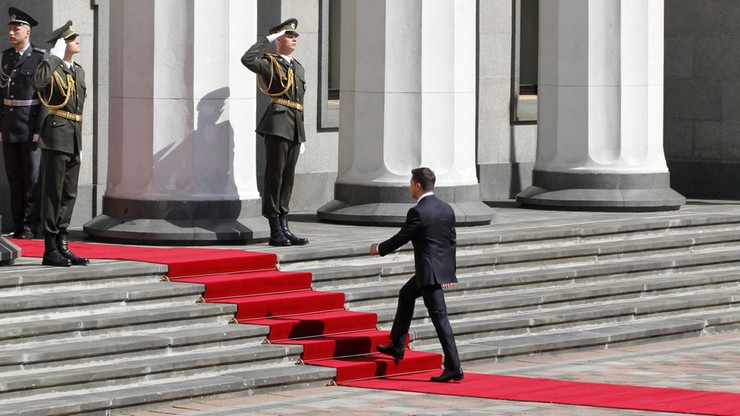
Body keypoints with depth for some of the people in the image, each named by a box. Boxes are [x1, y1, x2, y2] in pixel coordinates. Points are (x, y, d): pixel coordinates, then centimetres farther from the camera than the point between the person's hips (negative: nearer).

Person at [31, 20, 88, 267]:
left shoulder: (79, 71, 16)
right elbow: (38, 82, -31)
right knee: (53, 192, -5)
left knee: (69, 193, 9)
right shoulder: (51, 67, -7)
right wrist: (56, 57, -22)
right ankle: (50, 250, -2)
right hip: (56, 135, -8)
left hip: (74, 138, 8)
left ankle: (62, 246, 15)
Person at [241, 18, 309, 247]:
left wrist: (302, 136, 21)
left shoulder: (298, 68, 21)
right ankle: (275, 232, -5)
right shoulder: (270, 64, -2)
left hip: (294, 129, 8)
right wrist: (267, 39, -16)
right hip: (278, 125, -8)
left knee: (288, 178, 9)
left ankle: (284, 228, 13)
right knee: (275, 176, -6)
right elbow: (247, 59, -24)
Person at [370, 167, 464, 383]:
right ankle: (397, 346, 35)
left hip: (429, 273, -9)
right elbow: (452, 240, 13)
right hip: (443, 268, 9)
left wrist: (379, 249, 10)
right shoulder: (446, 209, 8)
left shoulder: (418, 212, -16)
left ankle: (454, 367, -9)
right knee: (406, 294, 28)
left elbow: (401, 238, -8)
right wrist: (449, 270, 20)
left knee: (439, 316, -7)